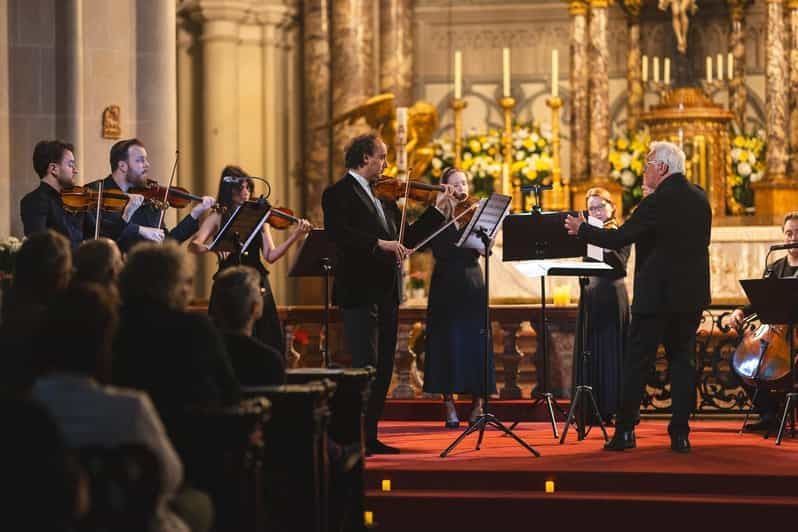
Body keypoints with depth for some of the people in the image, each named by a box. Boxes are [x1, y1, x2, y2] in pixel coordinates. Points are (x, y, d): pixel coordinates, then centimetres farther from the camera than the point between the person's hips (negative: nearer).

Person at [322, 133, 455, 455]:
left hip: (386, 294, 8)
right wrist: (379, 243, -28)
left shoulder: (383, 197, 18)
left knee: (383, 369, 9)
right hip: (359, 293, -8)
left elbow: (407, 238, 20)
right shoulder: (339, 193, -6)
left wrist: (438, 208, 16)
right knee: (366, 367, -11)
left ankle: (369, 437, 14)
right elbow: (337, 232, -23)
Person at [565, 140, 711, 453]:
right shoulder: (699, 198, 8)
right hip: (692, 295, 6)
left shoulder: (657, 202, -15)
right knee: (683, 360, 8)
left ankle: (625, 431, 4)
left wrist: (581, 229, 0)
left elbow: (618, 239, -14)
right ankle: (680, 434, 5)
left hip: (657, 295, -6)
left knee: (637, 362, 2)